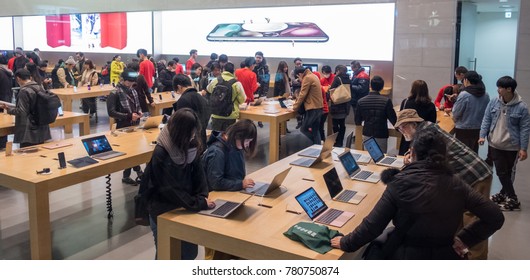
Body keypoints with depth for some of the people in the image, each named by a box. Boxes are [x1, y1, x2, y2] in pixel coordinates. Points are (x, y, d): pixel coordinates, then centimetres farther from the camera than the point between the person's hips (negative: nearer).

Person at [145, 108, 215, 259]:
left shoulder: (191, 147, -5)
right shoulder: (160, 154, -23)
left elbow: (198, 174, -1)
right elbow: (170, 189, -24)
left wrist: (202, 197, -17)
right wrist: (199, 203, -24)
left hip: (186, 209, 5)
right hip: (163, 213, -5)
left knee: (190, 253, 12)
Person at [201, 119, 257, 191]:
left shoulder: (237, 147, 3)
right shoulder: (217, 152, -21)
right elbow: (216, 183, -22)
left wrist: (243, 182, -4)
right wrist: (241, 184, -22)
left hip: (235, 190, 7)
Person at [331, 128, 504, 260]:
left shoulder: (401, 184, -16)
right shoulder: (456, 185, -5)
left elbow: (372, 225, -14)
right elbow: (495, 217, 0)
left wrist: (346, 243, 0)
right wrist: (464, 239, 5)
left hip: (407, 260, -4)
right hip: (446, 260, 5)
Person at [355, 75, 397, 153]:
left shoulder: (361, 101, -5)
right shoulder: (386, 101, -14)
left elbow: (357, 122, 1)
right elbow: (392, 118, -10)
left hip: (366, 135, 3)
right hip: (381, 135, -3)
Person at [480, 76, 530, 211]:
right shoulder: (493, 102, -3)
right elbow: (486, 120, 4)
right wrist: (482, 136, -8)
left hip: (512, 147, -3)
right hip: (495, 144, 3)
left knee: (509, 172, 11)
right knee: (501, 172, 5)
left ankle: (504, 194, 23)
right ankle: (512, 198, 17)